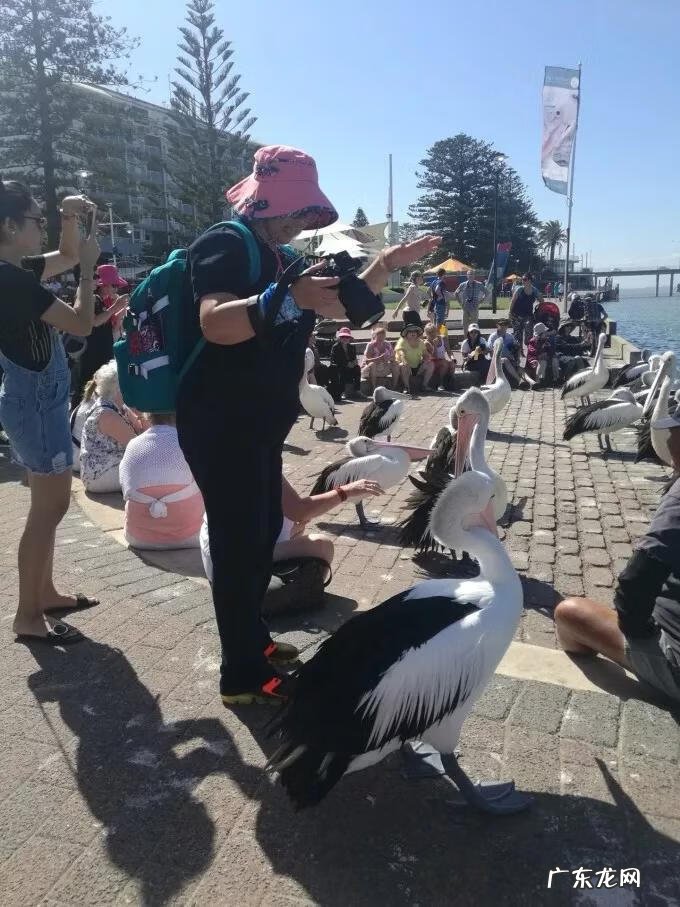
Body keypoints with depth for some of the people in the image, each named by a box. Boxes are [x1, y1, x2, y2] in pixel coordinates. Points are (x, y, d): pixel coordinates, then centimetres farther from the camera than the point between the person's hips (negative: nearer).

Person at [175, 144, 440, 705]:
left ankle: (253, 639, 32)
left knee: (264, 532, 16)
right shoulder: (226, 245, -14)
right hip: (221, 423, -10)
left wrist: (389, 264, 10)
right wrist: (289, 297, -47)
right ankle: (242, 675, 7)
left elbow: (339, 307, 21)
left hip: (260, 423, 10)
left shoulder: (280, 258, 16)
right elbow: (214, 323, -33)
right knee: (239, 542, -5)